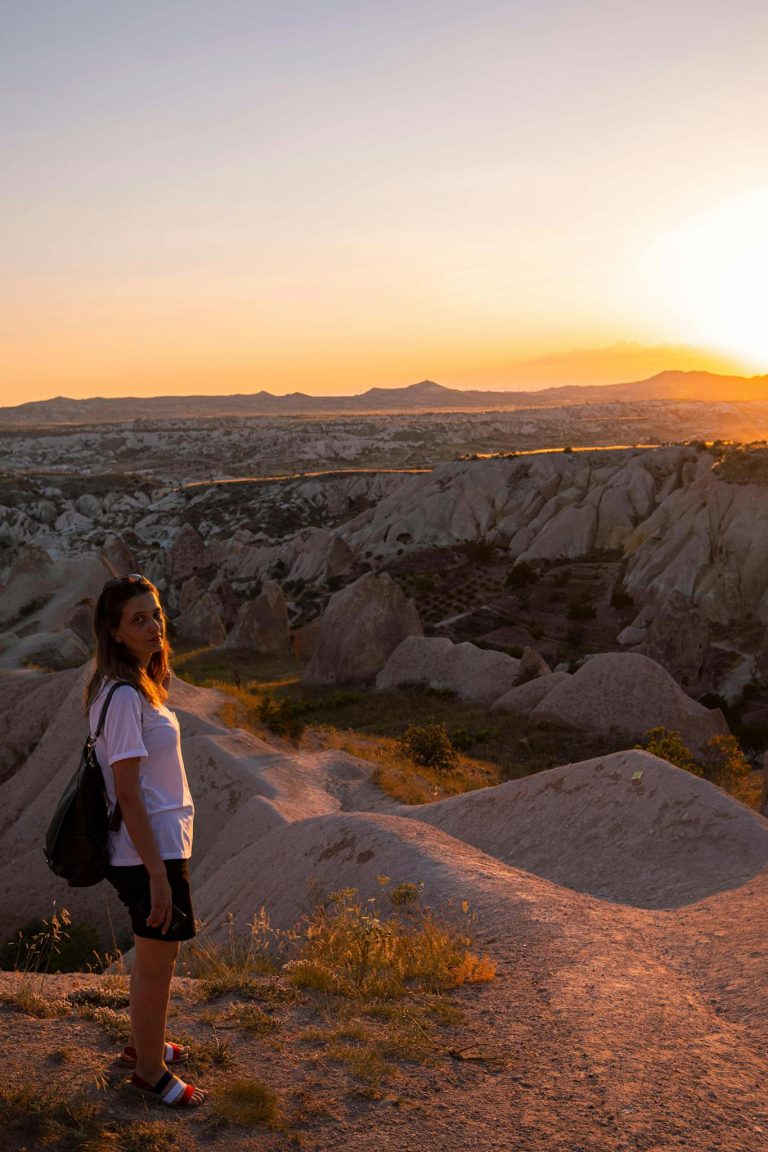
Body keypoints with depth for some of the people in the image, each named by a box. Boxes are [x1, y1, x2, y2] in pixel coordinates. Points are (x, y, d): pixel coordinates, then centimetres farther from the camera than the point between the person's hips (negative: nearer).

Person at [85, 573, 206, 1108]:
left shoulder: (136, 685, 7)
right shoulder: (124, 696, -23)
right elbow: (128, 792, -23)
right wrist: (157, 873, -21)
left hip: (160, 843, 10)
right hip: (151, 851, -10)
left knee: (156, 954, 25)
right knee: (157, 964, 8)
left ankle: (144, 1045, 44)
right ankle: (150, 1072, 27)